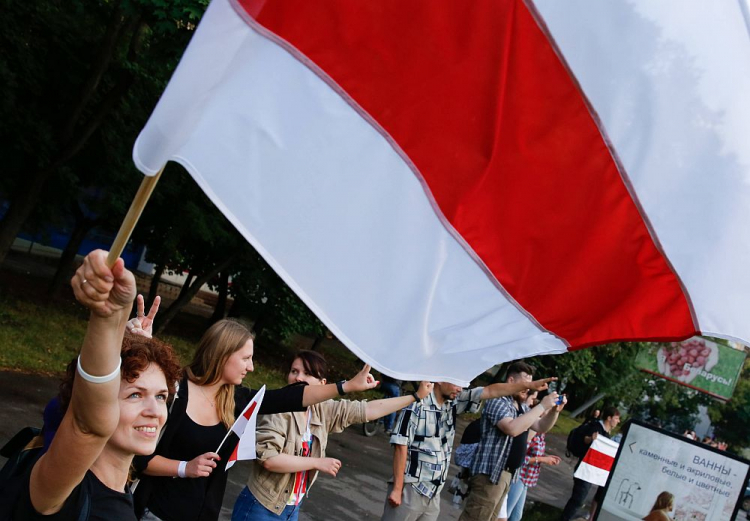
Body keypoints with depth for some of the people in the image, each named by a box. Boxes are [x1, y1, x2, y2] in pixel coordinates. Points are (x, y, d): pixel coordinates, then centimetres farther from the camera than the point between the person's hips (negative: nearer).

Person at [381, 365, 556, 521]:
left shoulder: (453, 402, 5)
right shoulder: (417, 405, -14)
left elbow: (491, 391, 6)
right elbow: (401, 447, -15)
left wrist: (529, 385, 3)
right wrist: (397, 489, -16)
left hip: (434, 493, 7)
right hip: (410, 489, -7)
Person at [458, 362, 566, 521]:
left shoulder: (522, 407, 13)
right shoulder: (498, 402, -14)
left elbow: (541, 427, 21)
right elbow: (512, 429, -29)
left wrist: (554, 410, 1)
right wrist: (542, 406, -24)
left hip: (505, 473, 10)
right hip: (489, 472, -10)